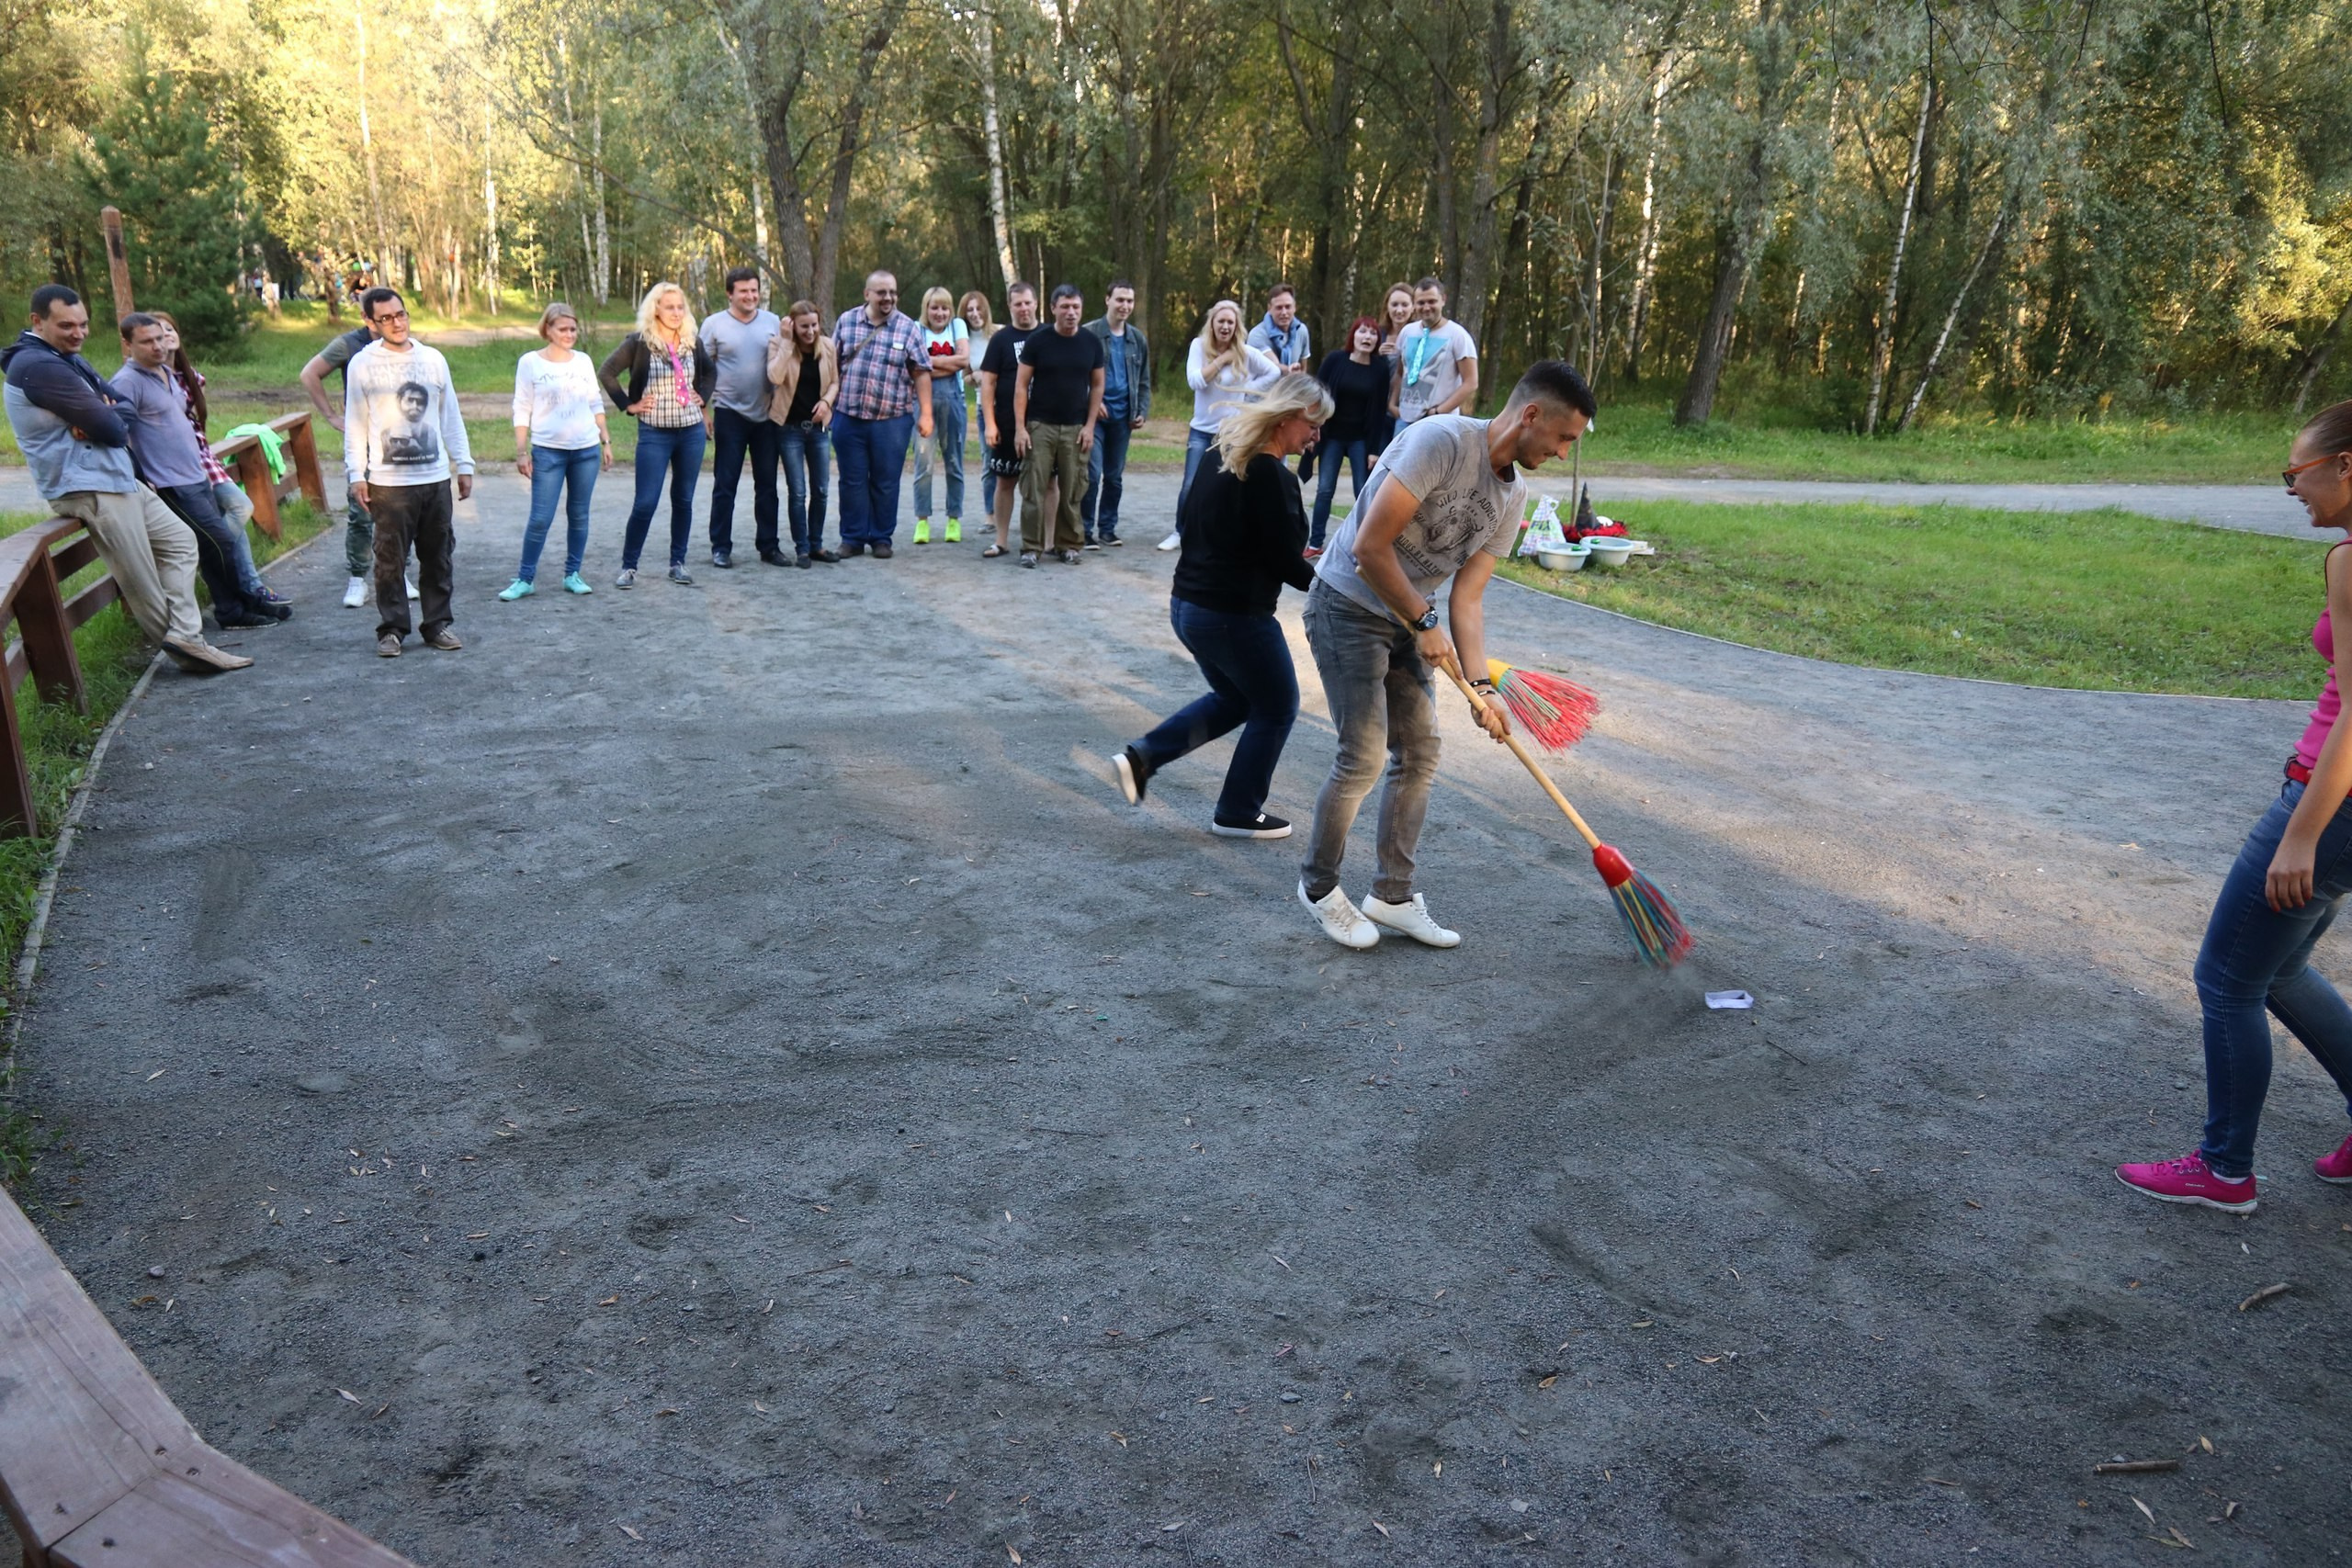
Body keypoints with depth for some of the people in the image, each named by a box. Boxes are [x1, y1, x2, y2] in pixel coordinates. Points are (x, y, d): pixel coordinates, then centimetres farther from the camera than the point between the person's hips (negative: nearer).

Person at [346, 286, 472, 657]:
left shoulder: (433, 359, 9)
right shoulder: (362, 364, 1)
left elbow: (450, 416, 14)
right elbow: (355, 423, 2)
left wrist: (464, 464, 11)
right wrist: (356, 474, -4)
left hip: (436, 477, 3)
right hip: (388, 481, -3)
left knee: (439, 556, 7)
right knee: (390, 558, 0)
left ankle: (437, 623, 17)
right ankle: (391, 629, 8)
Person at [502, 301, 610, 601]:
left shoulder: (583, 361, 9)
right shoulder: (530, 362, -1)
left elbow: (596, 404, 15)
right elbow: (522, 410, -1)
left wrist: (606, 442, 11)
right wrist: (521, 452, -5)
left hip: (587, 450, 3)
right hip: (548, 450, -3)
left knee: (579, 515, 8)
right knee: (541, 518, -6)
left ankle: (573, 575, 18)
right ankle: (525, 579, 3)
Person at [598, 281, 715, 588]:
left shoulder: (692, 342, 6)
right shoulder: (639, 342, -7)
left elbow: (710, 372, 24)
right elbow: (606, 372, -6)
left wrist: (703, 397, 10)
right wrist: (628, 404, -8)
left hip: (692, 432, 4)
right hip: (654, 433, -4)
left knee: (683, 500, 9)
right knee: (645, 502, -6)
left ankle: (678, 563, 19)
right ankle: (629, 566, 4)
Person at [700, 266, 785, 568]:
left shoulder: (773, 322, 6)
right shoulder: (713, 324, 0)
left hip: (766, 414, 2)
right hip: (730, 414, -2)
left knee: (767, 484, 8)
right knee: (725, 484, 2)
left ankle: (769, 546, 16)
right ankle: (721, 547, 8)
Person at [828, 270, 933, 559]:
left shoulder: (908, 328, 1)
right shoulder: (846, 321, 6)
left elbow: (921, 373, 0)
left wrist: (925, 414, -6)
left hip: (891, 419, -1)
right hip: (847, 418, 1)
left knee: (886, 483, 5)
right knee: (852, 481, 7)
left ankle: (881, 538, 18)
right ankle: (852, 538, 17)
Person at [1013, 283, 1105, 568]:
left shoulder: (1091, 343, 5)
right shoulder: (1038, 340, -2)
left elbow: (1097, 385, 10)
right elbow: (1021, 385, -1)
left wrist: (1090, 425, 0)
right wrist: (1020, 427, -9)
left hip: (1075, 428, 2)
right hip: (1039, 426, -2)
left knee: (1072, 491, 4)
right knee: (1034, 489, -3)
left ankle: (1069, 545, 14)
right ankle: (1031, 547, 3)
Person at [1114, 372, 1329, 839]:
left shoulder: (1220, 455, 7)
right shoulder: (1272, 477, -20)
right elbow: (1285, 562, -18)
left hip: (1188, 605, 9)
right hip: (1235, 616, -9)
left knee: (1233, 698, 27)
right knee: (1276, 710, 12)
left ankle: (1141, 758, 17)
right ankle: (1239, 815, 22)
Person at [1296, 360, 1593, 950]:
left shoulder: (1512, 498, 3)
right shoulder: (1442, 440, -23)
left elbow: (1467, 598, 2)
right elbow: (1370, 547, -26)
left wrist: (1480, 685, -10)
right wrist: (1425, 623, -16)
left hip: (1407, 619, 9)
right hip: (1348, 607, -8)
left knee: (1420, 756, 8)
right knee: (1363, 758, -9)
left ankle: (1392, 896, 20)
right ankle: (1318, 885, 12)